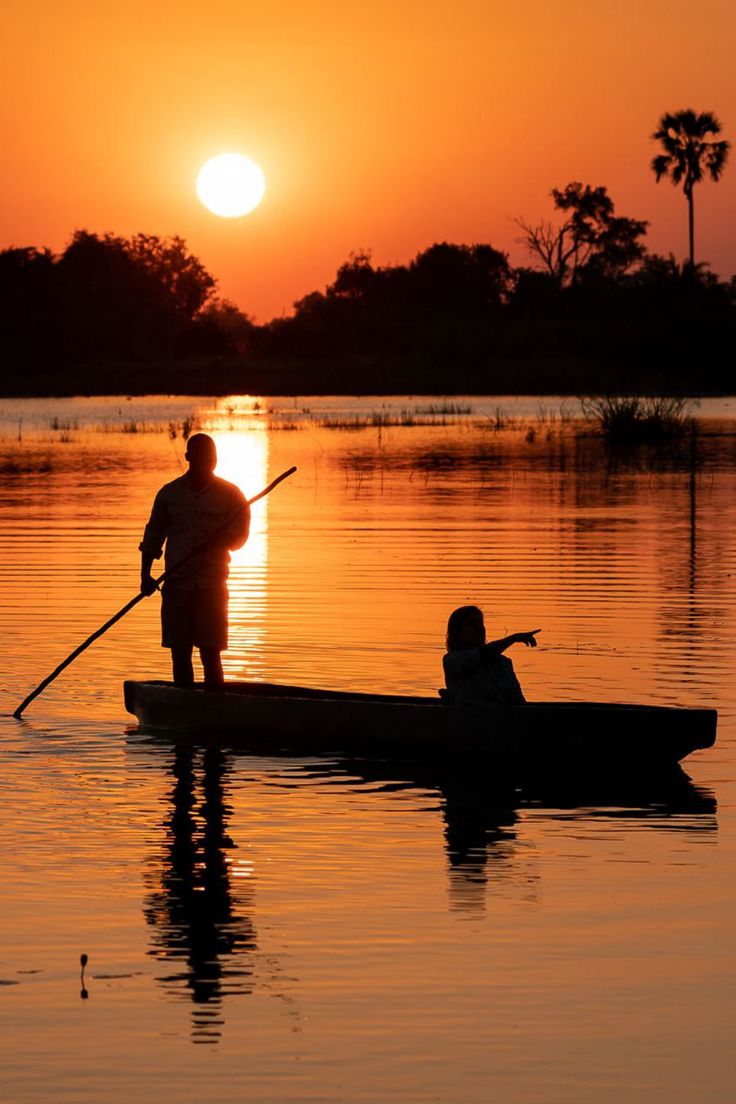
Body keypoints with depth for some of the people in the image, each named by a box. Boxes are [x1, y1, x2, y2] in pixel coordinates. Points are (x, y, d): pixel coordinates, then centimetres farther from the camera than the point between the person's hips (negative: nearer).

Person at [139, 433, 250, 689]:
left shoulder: (229, 495, 4)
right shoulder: (170, 494, 8)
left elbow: (238, 535, -1)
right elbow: (152, 536, 11)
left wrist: (212, 543, -20)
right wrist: (145, 574, 2)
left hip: (211, 584, -2)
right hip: (176, 583, 2)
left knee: (210, 653, -7)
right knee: (179, 652, 2)